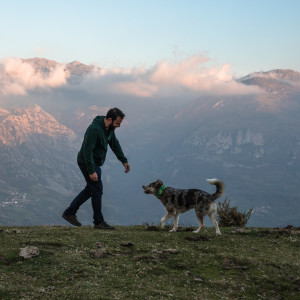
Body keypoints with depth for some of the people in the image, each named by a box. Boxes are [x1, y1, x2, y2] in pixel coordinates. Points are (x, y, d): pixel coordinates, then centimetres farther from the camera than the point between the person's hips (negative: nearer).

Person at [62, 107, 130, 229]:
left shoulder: (109, 129, 2)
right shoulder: (94, 129, -28)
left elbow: (115, 144, 17)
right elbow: (87, 150, -28)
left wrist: (124, 161, 15)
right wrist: (91, 171, -29)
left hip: (95, 162, 10)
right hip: (87, 162, -10)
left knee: (90, 189, 16)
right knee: (97, 190, -6)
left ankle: (69, 213, 23)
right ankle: (99, 222, 4)